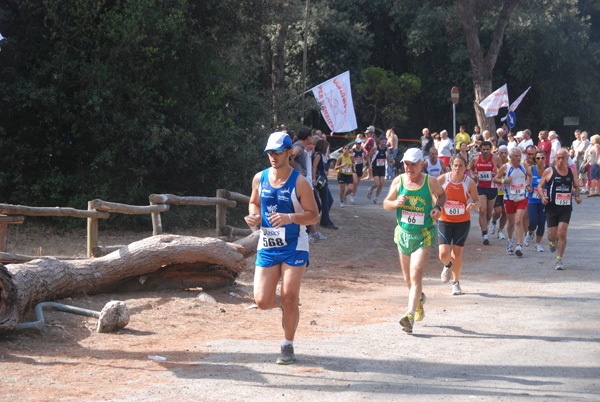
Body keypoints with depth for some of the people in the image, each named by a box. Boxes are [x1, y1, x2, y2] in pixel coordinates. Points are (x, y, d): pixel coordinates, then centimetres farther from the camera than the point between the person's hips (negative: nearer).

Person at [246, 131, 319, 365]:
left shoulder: (299, 182, -9)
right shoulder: (260, 179, 3)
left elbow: (313, 215, -8)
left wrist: (289, 218, -26)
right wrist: (254, 216, -4)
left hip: (294, 248, -3)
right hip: (267, 247, 4)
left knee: (290, 300, -3)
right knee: (262, 301, -5)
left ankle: (288, 346, 16)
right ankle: (281, 304, 31)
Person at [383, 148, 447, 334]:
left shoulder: (430, 182, -6)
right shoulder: (398, 181, -1)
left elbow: (442, 195, 14)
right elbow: (385, 204, 6)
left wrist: (438, 207, -6)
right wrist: (396, 203, -17)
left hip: (424, 235, -4)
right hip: (403, 233, 4)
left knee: (416, 275, -18)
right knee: (408, 278, 17)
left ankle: (410, 316, -24)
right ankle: (419, 299, 48)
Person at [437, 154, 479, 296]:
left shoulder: (469, 183, -9)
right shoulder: (443, 179, -10)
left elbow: (477, 201, 1)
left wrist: (474, 205, -22)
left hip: (463, 222, 0)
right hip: (444, 221, 0)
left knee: (457, 255, 2)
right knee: (444, 254, -11)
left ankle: (456, 282, 26)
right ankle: (447, 266, 28)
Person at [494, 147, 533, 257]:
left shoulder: (524, 166, 1)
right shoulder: (505, 167, -6)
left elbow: (529, 175, 21)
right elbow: (495, 179, 1)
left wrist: (528, 184, 6)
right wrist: (504, 181, -17)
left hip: (522, 198, 0)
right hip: (509, 198, 0)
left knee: (519, 221, -14)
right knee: (511, 223, 10)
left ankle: (519, 246, -16)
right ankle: (509, 240, 38)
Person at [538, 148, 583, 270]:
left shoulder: (571, 172, 5)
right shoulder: (549, 171, -3)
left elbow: (576, 186, 21)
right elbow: (540, 185, 5)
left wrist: (577, 196, 2)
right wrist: (543, 197, -14)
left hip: (566, 208, 1)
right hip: (552, 208, -1)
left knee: (562, 233, -11)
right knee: (552, 235, 1)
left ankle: (559, 260, 1)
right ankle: (552, 241, 41)